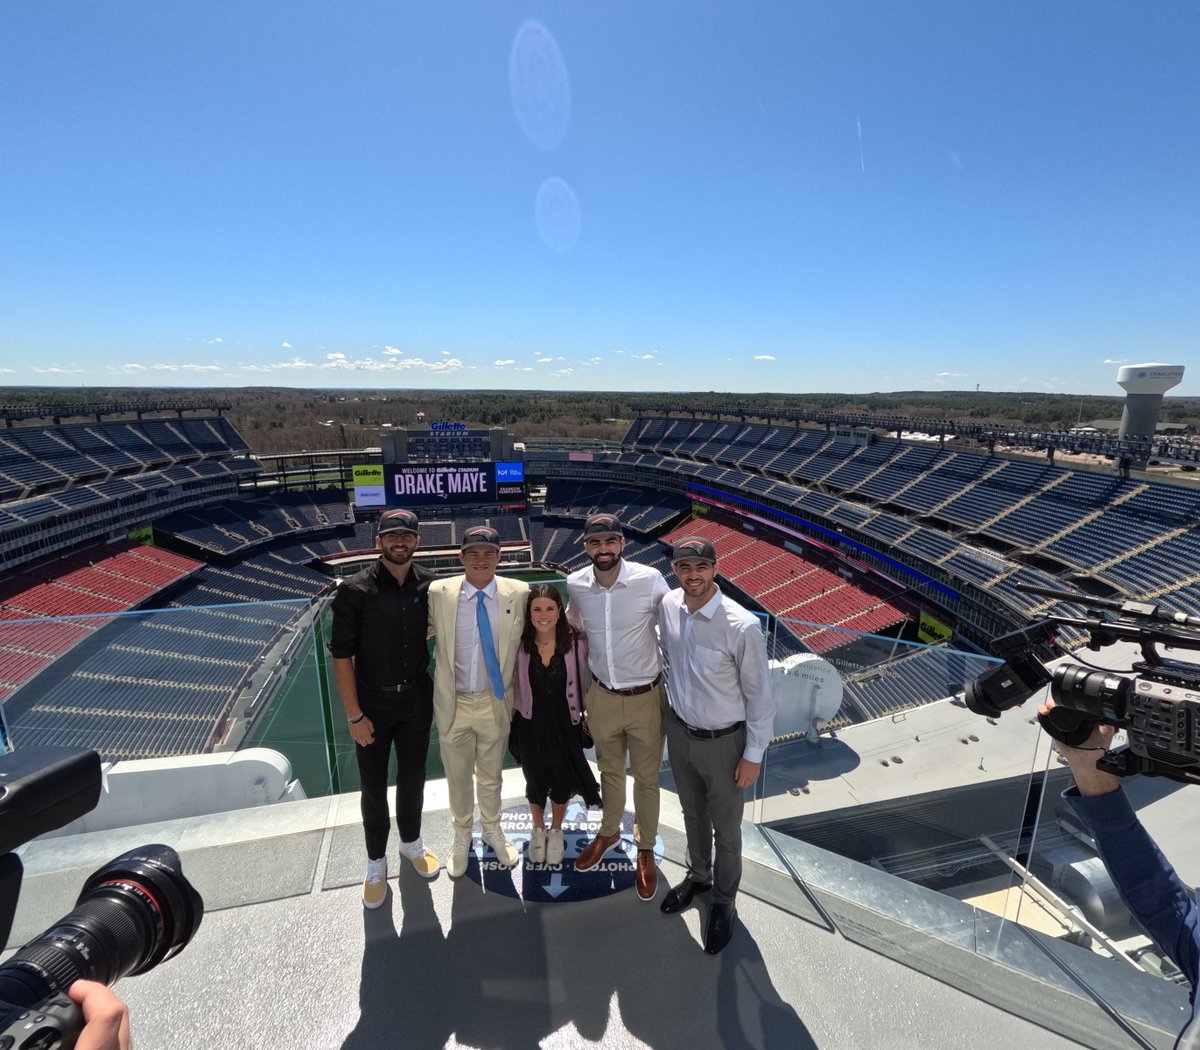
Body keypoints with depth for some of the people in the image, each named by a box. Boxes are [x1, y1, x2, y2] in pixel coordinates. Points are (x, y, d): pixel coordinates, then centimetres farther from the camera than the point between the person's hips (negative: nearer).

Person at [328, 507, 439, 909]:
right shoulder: (355, 591, -17)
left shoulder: (429, 585, -8)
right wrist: (354, 716, -12)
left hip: (417, 700, 2)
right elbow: (341, 656, -13)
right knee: (373, 787, 14)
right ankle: (376, 861, 38)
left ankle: (411, 842, 45)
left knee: (413, 778, 19)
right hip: (373, 703, -2)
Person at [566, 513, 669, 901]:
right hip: (602, 696, 3)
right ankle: (608, 832, 51)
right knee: (609, 771, 25)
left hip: (646, 697, -2)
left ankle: (646, 849, 42)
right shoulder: (575, 584, -11)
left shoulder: (650, 580, -22)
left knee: (646, 778, 17)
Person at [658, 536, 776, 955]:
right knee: (692, 812, 28)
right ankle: (698, 875, 55)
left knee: (725, 827, 18)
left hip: (722, 742, -4)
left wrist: (754, 755, -11)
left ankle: (724, 903, 45)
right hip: (679, 731, 5)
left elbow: (760, 695, -17)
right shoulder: (668, 606, -13)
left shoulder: (742, 626, -29)